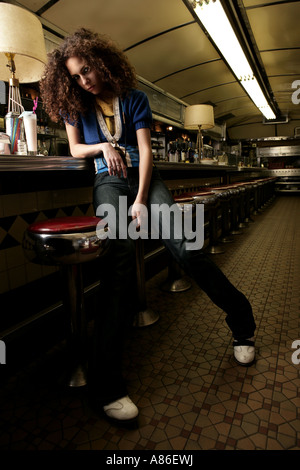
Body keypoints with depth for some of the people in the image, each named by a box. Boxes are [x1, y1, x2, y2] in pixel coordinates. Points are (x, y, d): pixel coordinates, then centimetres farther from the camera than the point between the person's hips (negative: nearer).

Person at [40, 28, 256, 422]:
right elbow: (75, 149, 16)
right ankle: (106, 381, -29)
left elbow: (145, 151, -3)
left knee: (184, 246, -18)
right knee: (121, 253, -29)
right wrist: (103, 146, -5)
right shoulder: (75, 104, 12)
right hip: (108, 181, 0)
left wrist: (141, 201, -14)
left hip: (143, 175, 1)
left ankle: (242, 323, 3)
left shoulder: (134, 98, 6)